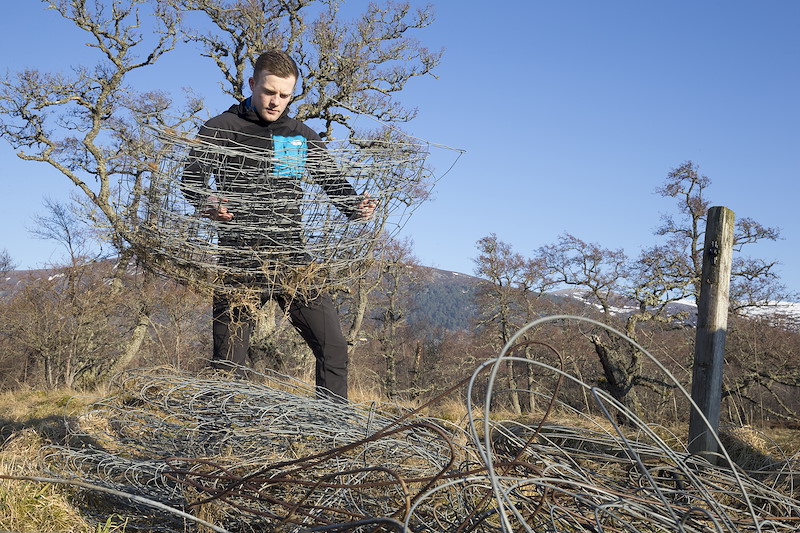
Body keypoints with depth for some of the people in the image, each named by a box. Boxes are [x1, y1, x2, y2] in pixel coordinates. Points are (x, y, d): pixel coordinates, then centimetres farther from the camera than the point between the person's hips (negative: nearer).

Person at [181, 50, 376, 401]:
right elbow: (192, 177, -8)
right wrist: (206, 203, -32)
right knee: (227, 361, 1)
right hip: (240, 260, -3)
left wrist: (356, 206, -8)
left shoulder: (302, 136, 17)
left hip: (291, 257, 3)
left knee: (333, 346, -3)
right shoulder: (220, 129, 5)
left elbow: (333, 182, 15)